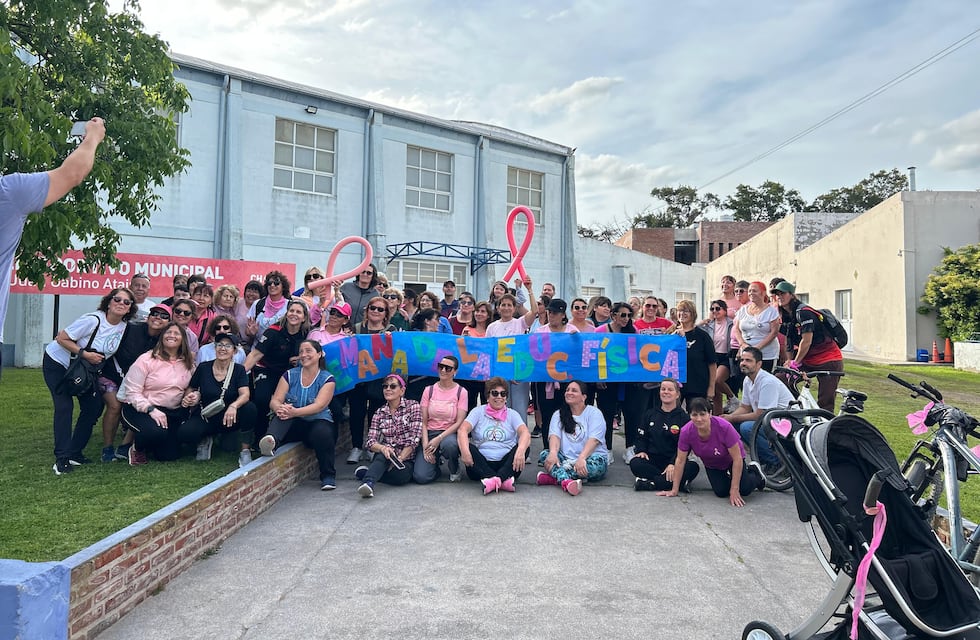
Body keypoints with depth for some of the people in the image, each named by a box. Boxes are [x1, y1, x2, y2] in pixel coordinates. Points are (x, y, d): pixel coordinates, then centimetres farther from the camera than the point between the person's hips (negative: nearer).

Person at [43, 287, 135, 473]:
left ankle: (75, 453, 11)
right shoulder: (93, 320, -28)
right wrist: (84, 354, -31)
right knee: (64, 406, -16)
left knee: (94, 407, -1)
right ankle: (62, 457, -11)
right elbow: (61, 338, -23)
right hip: (58, 362, -6)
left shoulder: (124, 327, -8)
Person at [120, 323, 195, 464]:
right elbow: (132, 392, -12)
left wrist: (190, 398, -9)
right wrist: (151, 410, -24)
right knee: (156, 431, -35)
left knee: (170, 455, -2)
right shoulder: (147, 360, -9)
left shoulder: (188, 363, 6)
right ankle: (137, 448, 3)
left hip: (174, 412, 5)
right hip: (141, 409, -5)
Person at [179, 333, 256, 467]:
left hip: (228, 418, -1)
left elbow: (245, 394, -18)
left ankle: (245, 452, -14)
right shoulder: (203, 368, -1)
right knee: (183, 433, -30)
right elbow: (190, 389, 12)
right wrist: (188, 397, -13)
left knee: (250, 408, -33)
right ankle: (205, 440, 9)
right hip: (205, 417, 1)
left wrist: (234, 406, -40)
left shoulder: (239, 370, -4)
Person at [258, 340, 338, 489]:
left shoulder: (327, 379, 1)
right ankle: (271, 441, -57)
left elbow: (319, 406, -15)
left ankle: (328, 477, -17)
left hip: (317, 422, -2)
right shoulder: (289, 375, 9)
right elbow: (274, 401, -2)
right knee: (282, 414, -28)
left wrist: (295, 412, -33)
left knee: (323, 432, -34)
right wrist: (280, 408, -28)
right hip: (293, 426, 2)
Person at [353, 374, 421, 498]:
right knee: (382, 455, -34)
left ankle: (366, 472, -17)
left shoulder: (412, 406, -1)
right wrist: (382, 448, -26)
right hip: (386, 456, 2)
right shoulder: (380, 413, 9)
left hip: (407, 457, -2)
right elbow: (370, 441, -2)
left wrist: (399, 459, -17)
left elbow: (415, 438, -9)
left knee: (400, 475, -35)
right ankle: (368, 483, -54)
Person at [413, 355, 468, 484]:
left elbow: (459, 422, -7)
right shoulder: (429, 390, 5)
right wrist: (426, 445, -13)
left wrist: (439, 438, -20)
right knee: (421, 477, -19)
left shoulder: (461, 392, -2)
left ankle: (455, 470, -6)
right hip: (430, 433, 2)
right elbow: (423, 421, 2)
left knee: (449, 444, -41)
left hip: (449, 434, -2)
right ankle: (435, 461, 17)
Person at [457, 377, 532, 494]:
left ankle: (498, 478, -43)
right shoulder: (478, 411, 9)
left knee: (524, 447, -23)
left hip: (506, 466, 0)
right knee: (464, 445, -26)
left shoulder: (512, 414, 10)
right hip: (481, 466, 0)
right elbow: (462, 430, -8)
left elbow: (525, 433, -9)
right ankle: (503, 481, -40)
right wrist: (465, 451, -30)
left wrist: (520, 451, -32)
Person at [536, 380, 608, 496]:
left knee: (596, 462, -35)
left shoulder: (594, 413, 0)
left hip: (587, 459, -3)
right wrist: (553, 453, -28)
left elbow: (593, 440, -14)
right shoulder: (559, 414, 11)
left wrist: (581, 458, -31)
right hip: (566, 459, 3)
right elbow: (554, 436, -6)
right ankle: (566, 480, -49)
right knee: (544, 454, -23)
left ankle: (555, 476, -36)